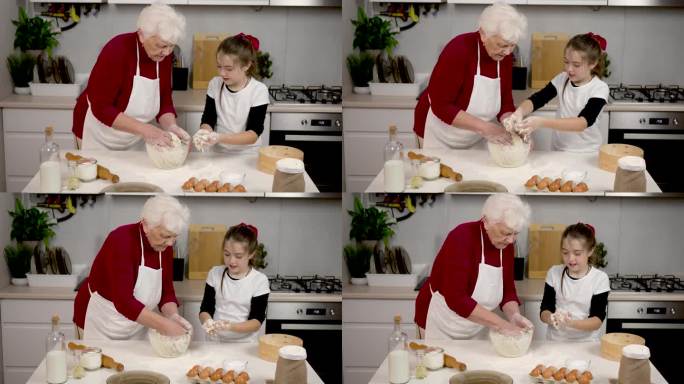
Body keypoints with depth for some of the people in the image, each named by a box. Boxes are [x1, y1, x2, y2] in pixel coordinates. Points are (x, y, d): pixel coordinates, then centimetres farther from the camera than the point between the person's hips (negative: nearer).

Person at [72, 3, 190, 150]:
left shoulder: (163, 56, -9)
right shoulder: (117, 50, -26)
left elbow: (165, 101, -3)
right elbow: (101, 108, -28)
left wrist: (170, 126, -24)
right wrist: (143, 129, -36)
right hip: (100, 137, -5)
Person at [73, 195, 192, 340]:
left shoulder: (164, 247, -7)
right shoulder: (121, 240, -27)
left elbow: (166, 291, -2)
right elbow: (123, 301, -34)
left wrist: (173, 316, -23)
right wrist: (165, 326, -37)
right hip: (101, 324, -6)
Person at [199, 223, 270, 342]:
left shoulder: (259, 280, -4)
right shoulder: (215, 274, 5)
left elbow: (256, 322, -6)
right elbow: (205, 309, 5)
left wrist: (231, 326, -24)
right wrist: (207, 321, -18)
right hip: (216, 341, 3)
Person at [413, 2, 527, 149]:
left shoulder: (504, 57, -8)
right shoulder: (458, 50, -26)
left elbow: (505, 103, -2)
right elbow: (440, 105, -28)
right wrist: (484, 127, -33)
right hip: (442, 137, -5)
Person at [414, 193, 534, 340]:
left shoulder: (506, 245, -6)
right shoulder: (462, 238, -26)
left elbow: (507, 289, 1)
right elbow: (456, 298, -32)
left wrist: (514, 315, -20)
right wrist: (501, 325, -33)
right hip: (443, 325, -6)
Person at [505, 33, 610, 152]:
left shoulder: (600, 88, -13)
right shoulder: (562, 79, 0)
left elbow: (583, 122, -26)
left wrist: (542, 122, -38)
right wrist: (519, 112, -34)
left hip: (587, 154, -5)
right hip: (558, 150, 5)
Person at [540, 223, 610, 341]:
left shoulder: (600, 278, -4)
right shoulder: (554, 273, 3)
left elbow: (597, 321, -8)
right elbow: (544, 311, 1)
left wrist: (572, 323, -25)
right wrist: (552, 318, -21)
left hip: (586, 343, -2)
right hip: (555, 341, 2)